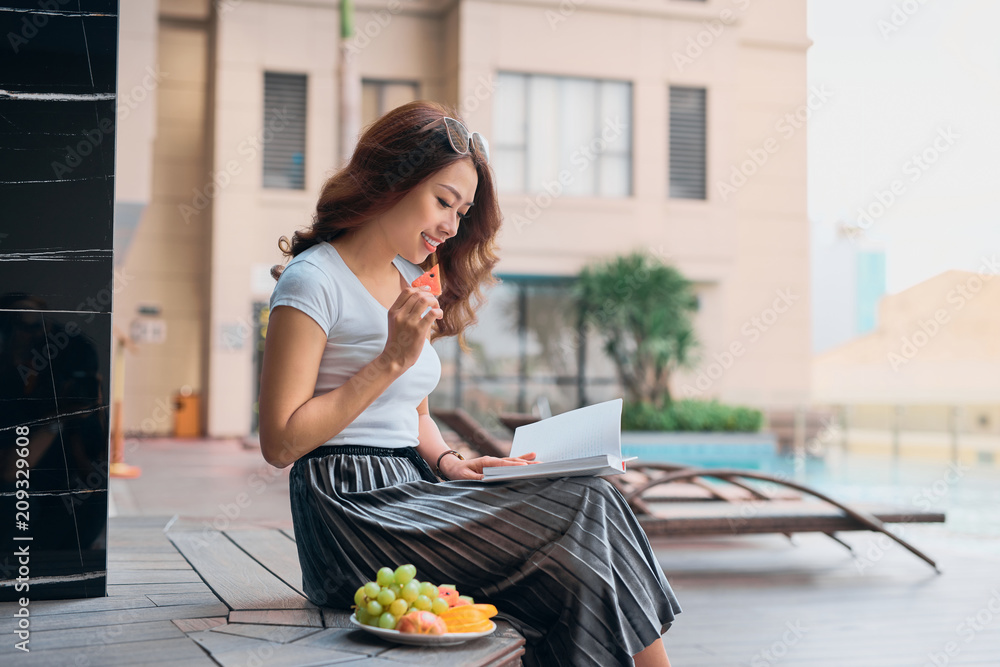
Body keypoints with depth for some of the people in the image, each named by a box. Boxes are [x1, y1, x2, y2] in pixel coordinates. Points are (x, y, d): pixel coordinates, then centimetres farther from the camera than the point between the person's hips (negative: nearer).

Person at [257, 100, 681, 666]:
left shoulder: (408, 285, 18)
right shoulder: (314, 281, -7)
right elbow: (281, 442, -12)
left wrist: (451, 464, 3)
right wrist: (392, 360, -15)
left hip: (411, 493, 8)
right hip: (354, 510, -7)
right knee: (589, 511, -18)